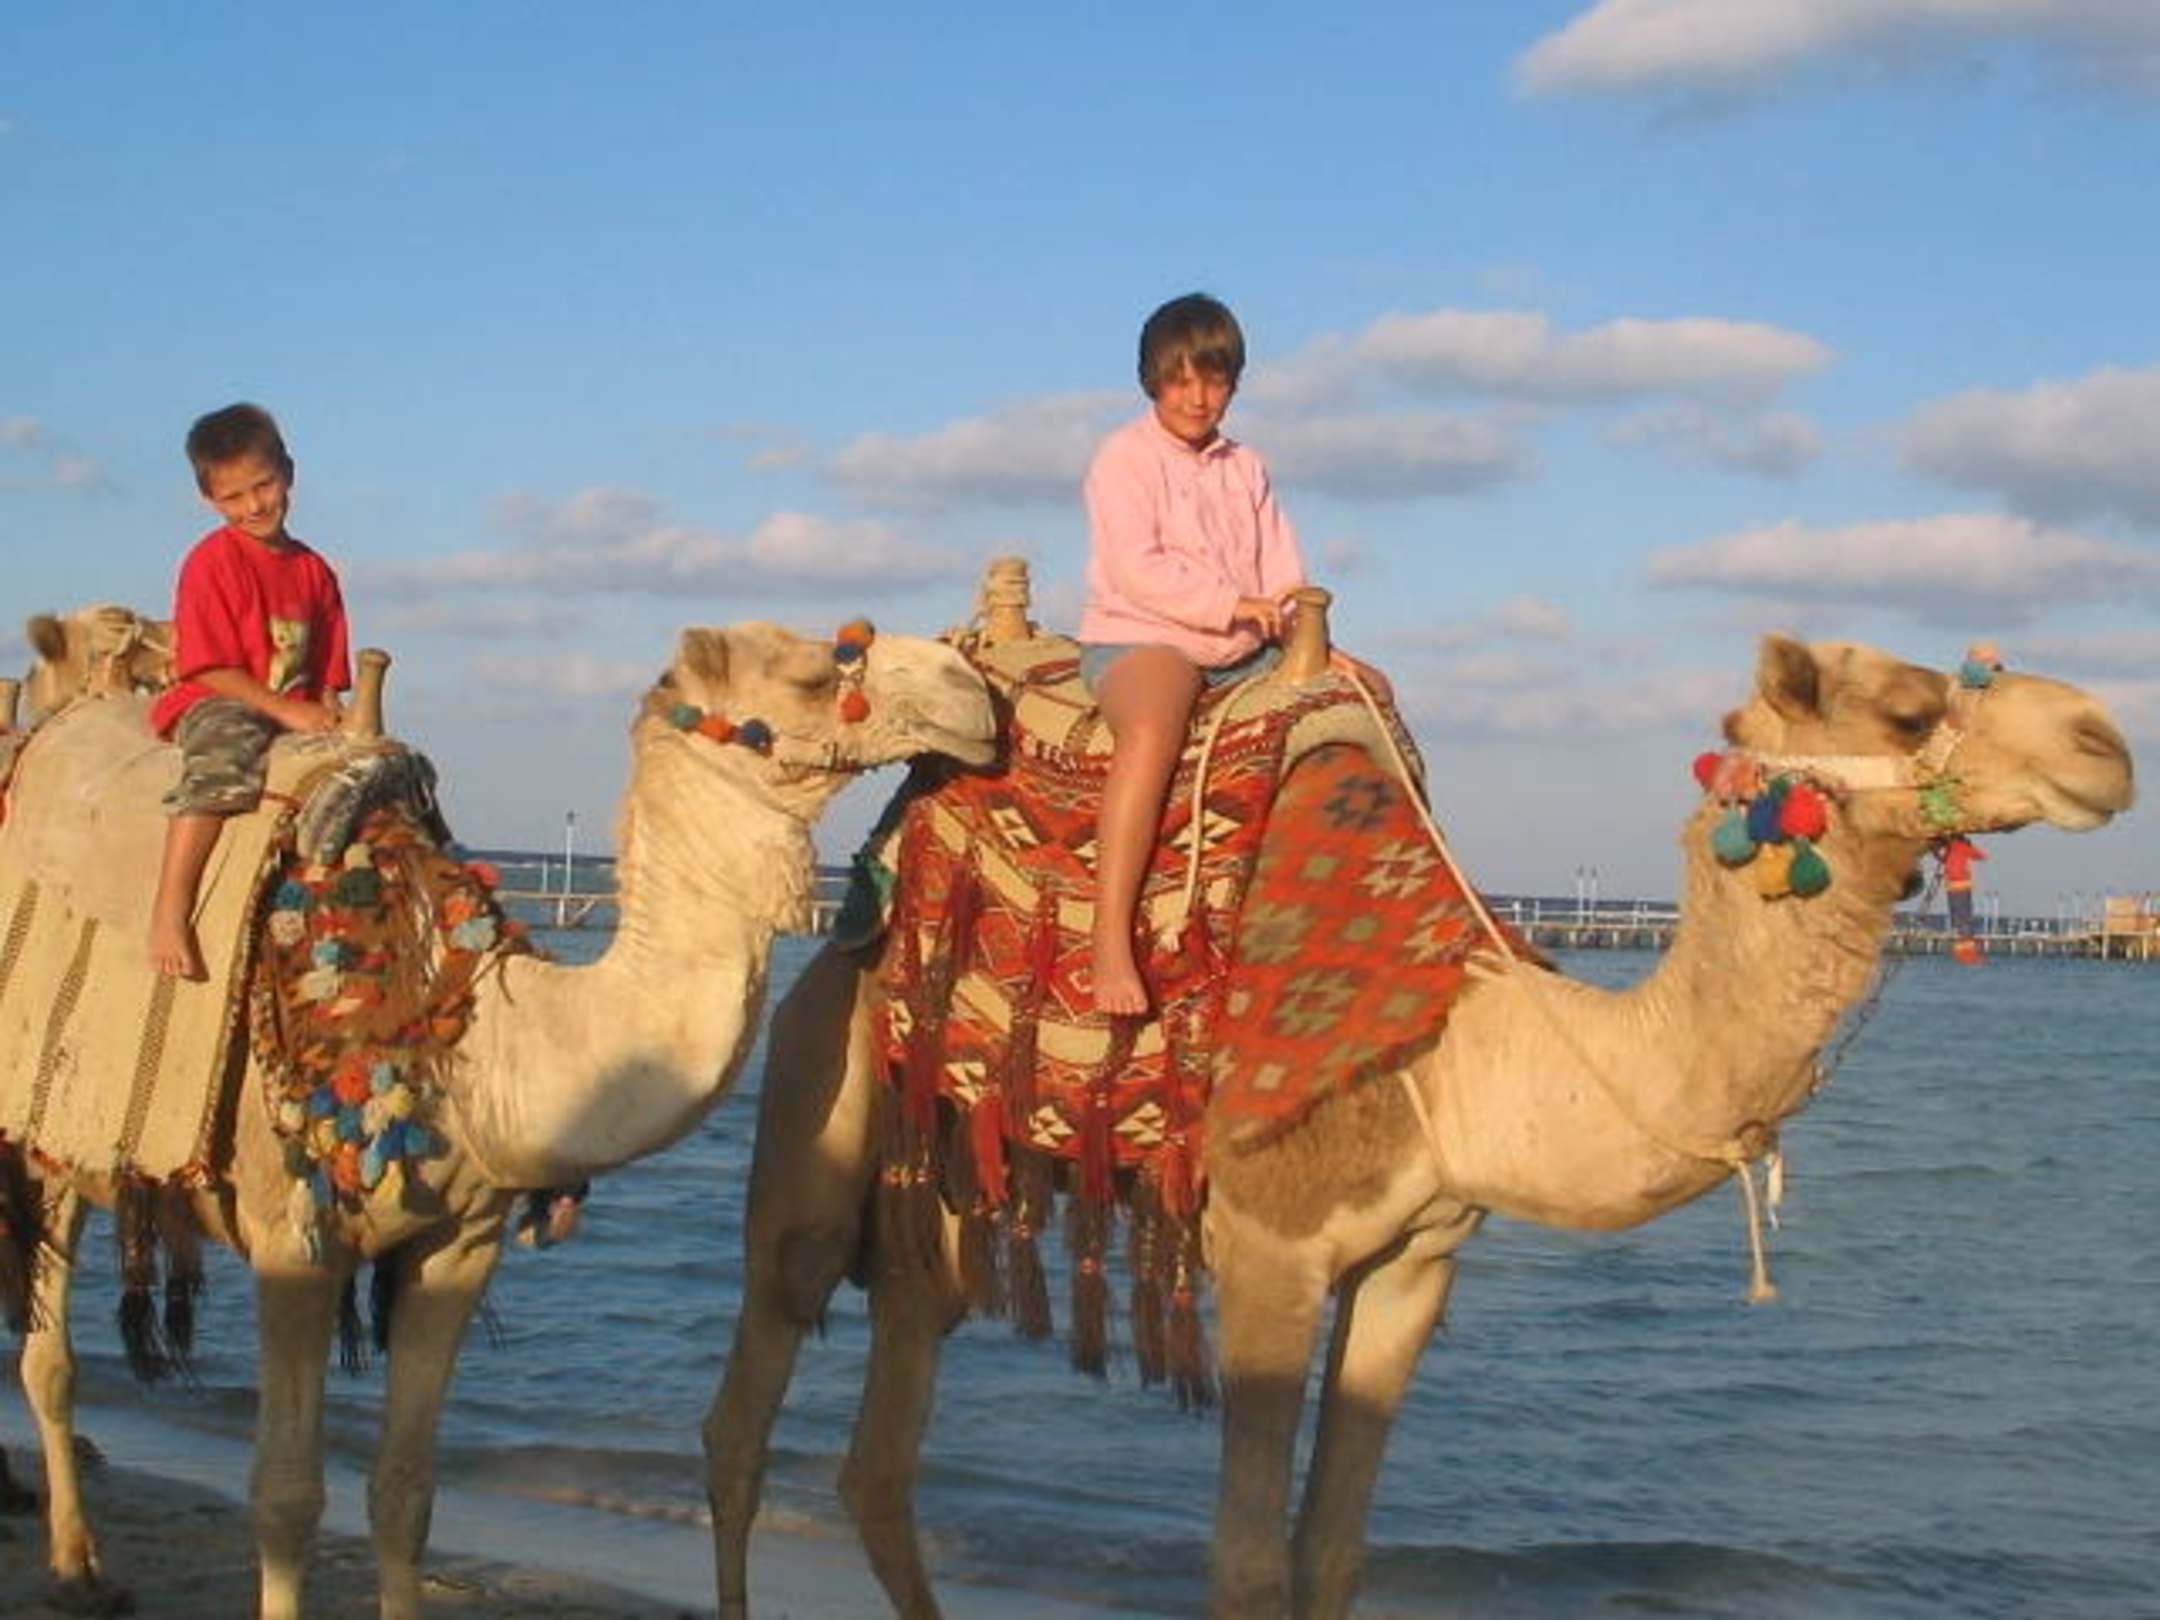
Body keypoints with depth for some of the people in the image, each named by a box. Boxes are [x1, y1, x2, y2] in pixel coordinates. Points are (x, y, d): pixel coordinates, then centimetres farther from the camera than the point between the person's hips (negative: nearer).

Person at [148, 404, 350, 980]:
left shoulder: (314, 569, 13)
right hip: (214, 705, -6)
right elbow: (211, 669, -12)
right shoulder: (213, 560, -5)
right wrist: (287, 710, -17)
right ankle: (171, 910, -41)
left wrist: (328, 715, -7)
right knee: (227, 755, -38)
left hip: (296, 714, 7)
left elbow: (327, 673, 13)